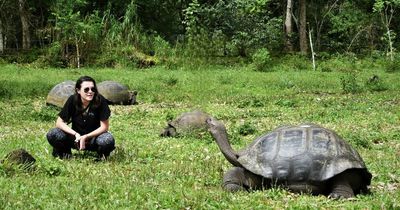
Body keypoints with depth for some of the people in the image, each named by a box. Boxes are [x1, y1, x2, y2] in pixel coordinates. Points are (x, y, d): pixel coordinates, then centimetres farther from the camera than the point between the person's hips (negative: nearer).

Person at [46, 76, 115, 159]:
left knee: (108, 140, -35)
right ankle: (65, 152, 9)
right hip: (76, 136, 1)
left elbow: (104, 126, -15)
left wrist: (86, 137, -25)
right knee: (52, 135, -24)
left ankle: (102, 155, 2)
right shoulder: (72, 100, -13)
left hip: (93, 137, -1)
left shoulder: (100, 101, -18)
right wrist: (76, 134, -25)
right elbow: (59, 122, -10)